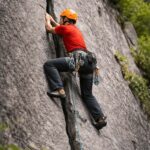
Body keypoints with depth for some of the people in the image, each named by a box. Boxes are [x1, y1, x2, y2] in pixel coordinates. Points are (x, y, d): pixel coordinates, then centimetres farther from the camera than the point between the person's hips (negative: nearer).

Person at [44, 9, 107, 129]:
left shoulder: (65, 28, 7)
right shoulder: (75, 29, 30)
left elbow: (49, 28, 23)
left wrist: (47, 19, 41)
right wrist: (53, 21, 58)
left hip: (78, 58, -8)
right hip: (88, 61, 8)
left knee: (49, 64, -12)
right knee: (87, 95, 14)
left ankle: (59, 90, -27)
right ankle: (100, 118, 2)